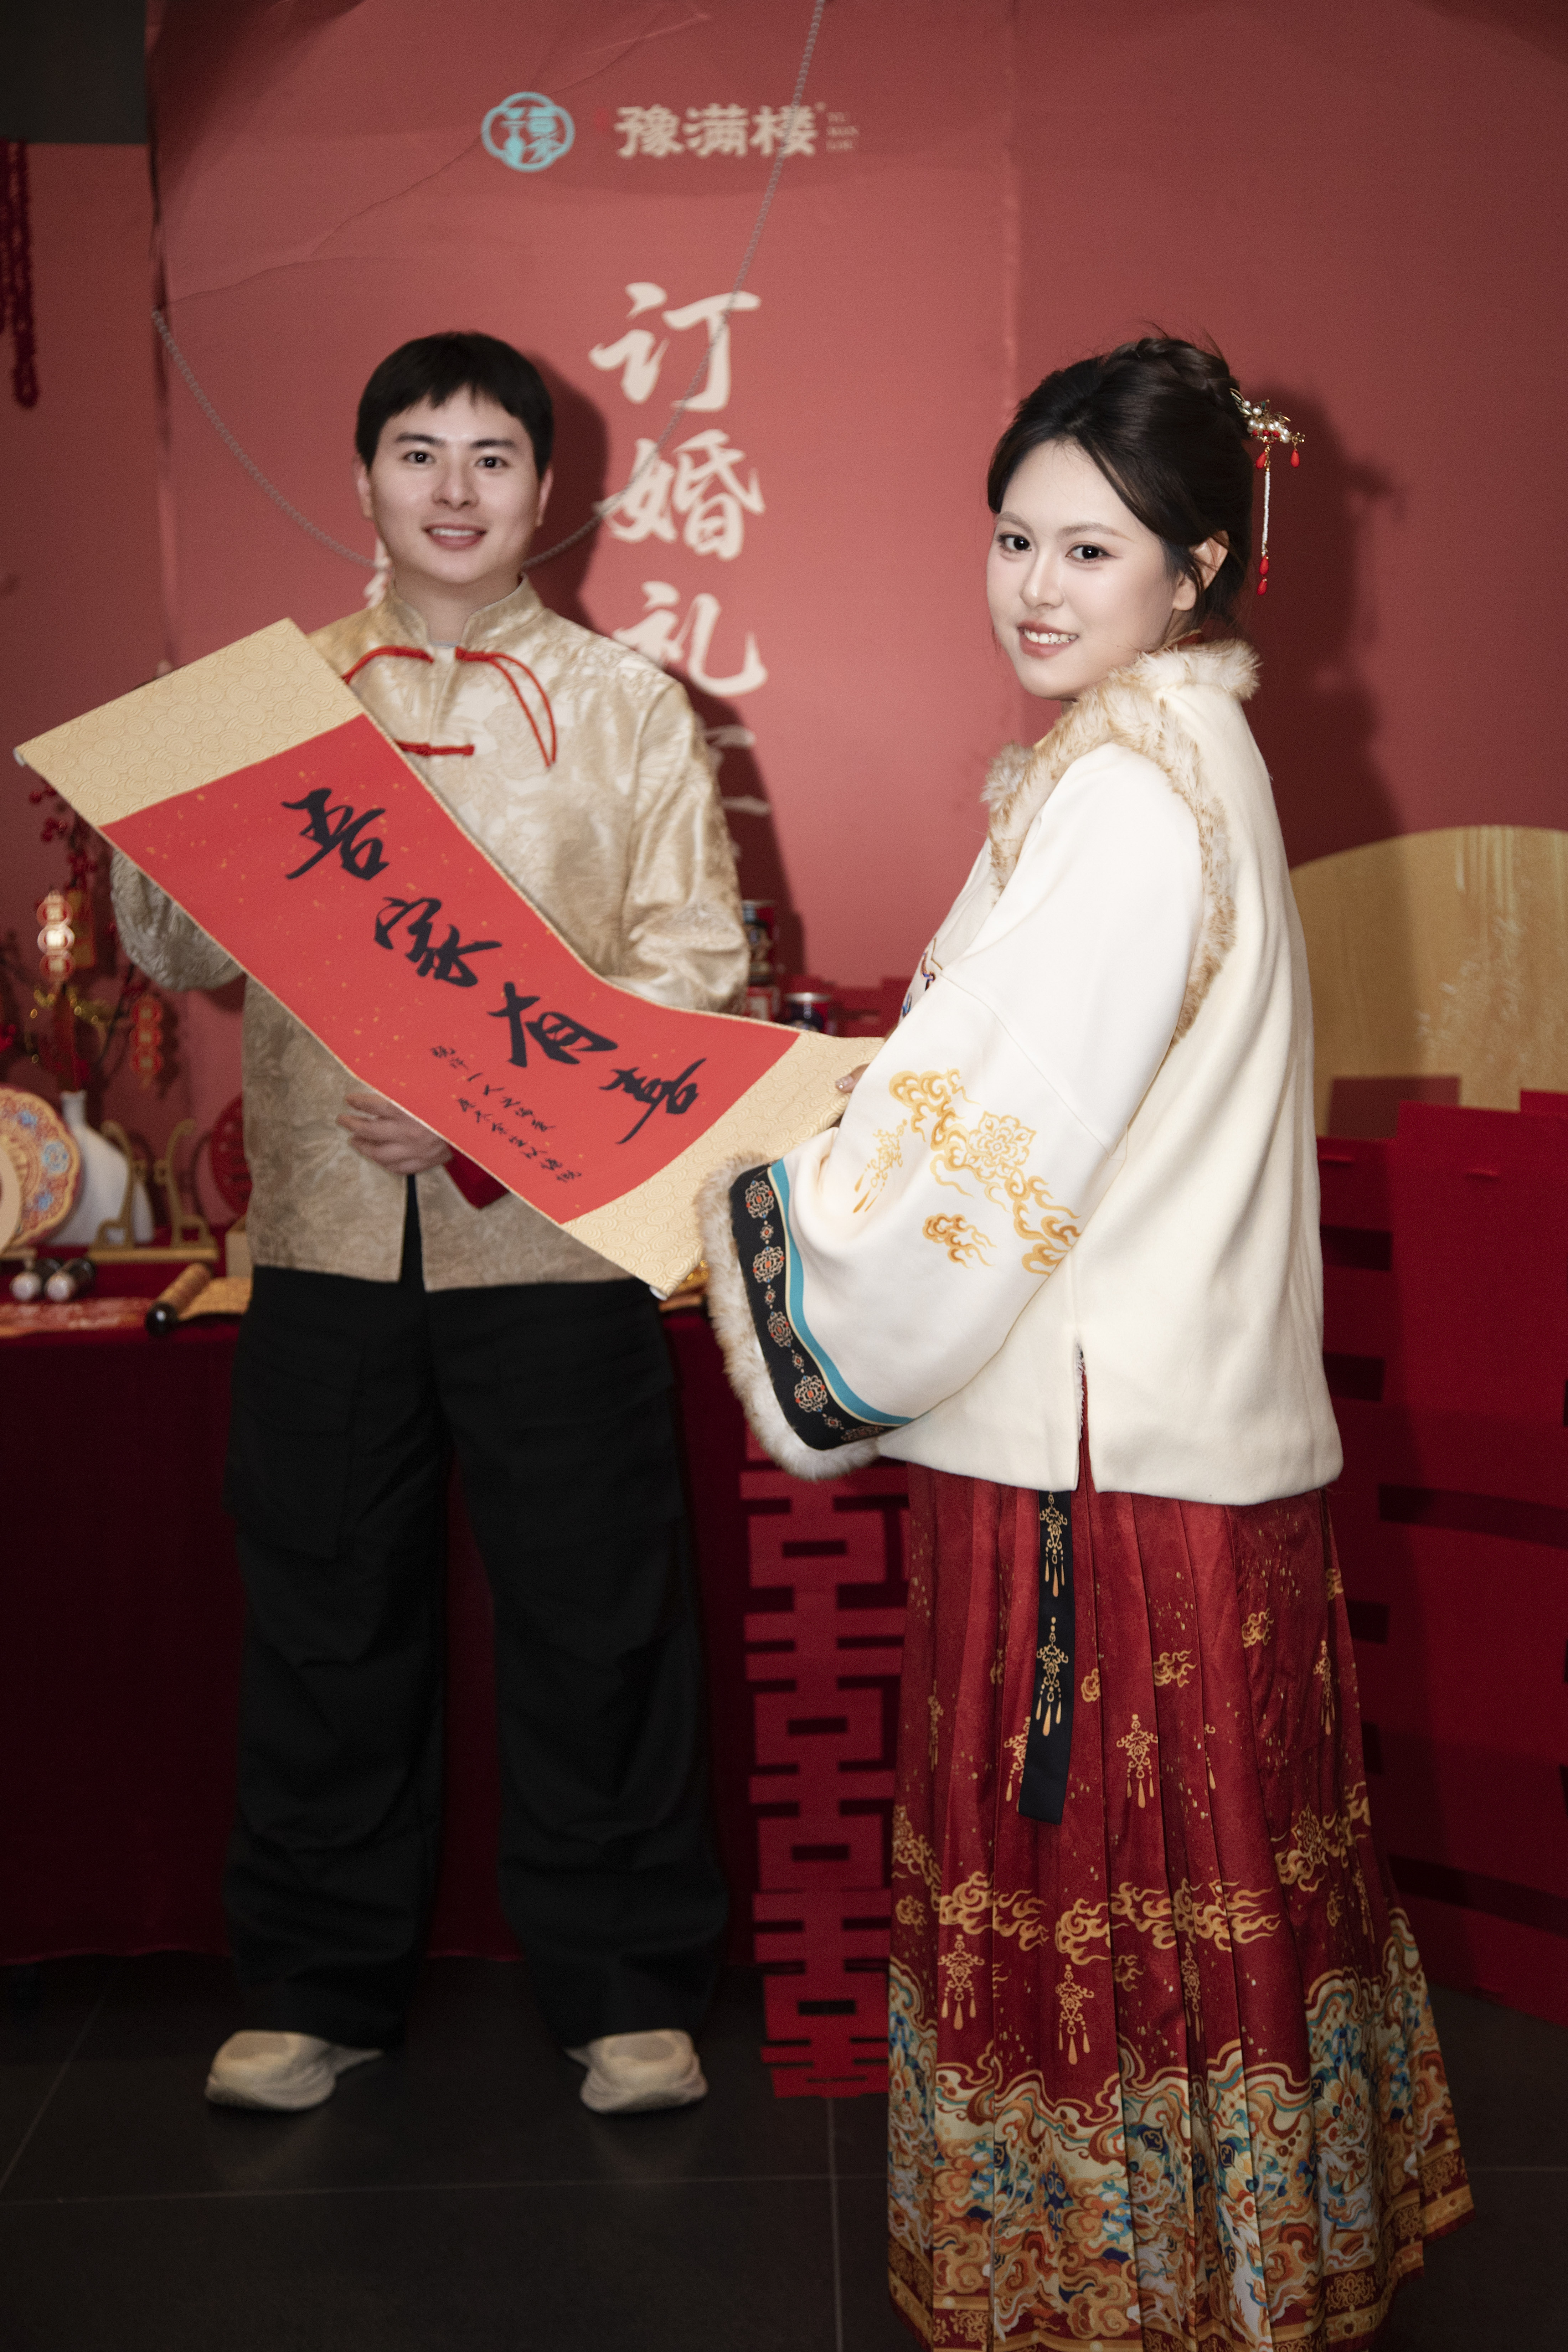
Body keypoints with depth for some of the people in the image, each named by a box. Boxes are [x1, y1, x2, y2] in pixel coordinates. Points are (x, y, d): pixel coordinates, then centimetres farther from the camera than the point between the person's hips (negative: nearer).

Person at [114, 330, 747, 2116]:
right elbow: (184, 952, 9)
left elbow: (695, 963, -3)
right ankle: (323, 1986, 29)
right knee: (325, 1616, 11)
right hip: (327, 1231, 2)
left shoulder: (626, 705, 5)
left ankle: (626, 1987, 24)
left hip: (552, 1233, -2)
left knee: (593, 1621, 6)